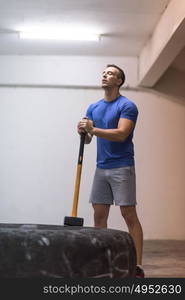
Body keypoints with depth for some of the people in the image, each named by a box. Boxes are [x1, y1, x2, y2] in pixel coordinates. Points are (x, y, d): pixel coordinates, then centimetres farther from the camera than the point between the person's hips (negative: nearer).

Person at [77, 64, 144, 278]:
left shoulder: (127, 106, -7)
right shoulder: (93, 108, 13)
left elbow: (121, 134, -20)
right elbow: (88, 139, 10)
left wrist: (93, 129, -27)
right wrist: (83, 131, -12)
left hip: (122, 168, -6)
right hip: (101, 168, 6)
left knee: (129, 215, -6)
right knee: (99, 214, 7)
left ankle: (137, 265, -2)